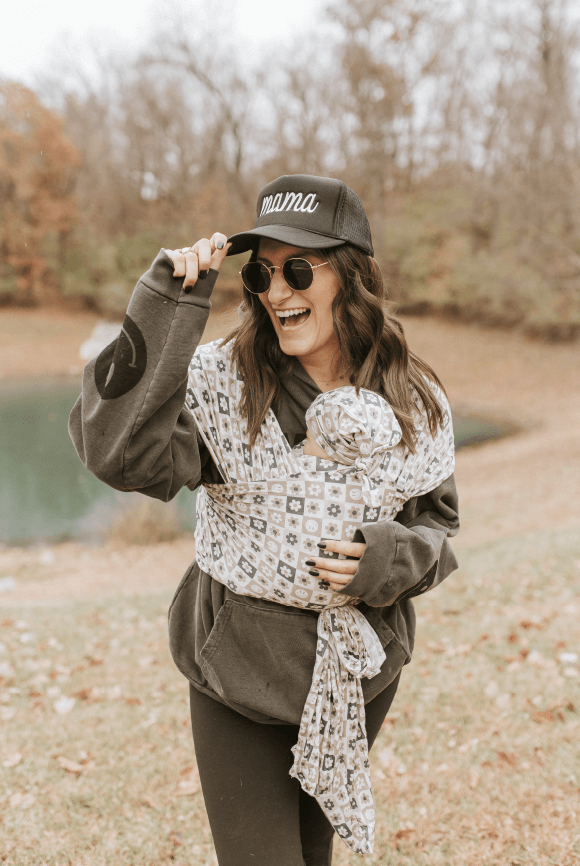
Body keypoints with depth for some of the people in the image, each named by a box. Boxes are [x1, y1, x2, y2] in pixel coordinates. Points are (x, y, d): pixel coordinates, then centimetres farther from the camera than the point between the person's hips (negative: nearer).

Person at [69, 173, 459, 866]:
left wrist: (393, 556, -18)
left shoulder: (413, 399, -6)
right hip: (241, 676, -3)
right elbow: (121, 455, -32)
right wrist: (168, 306, -34)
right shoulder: (222, 381, -15)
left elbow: (438, 524, 4)